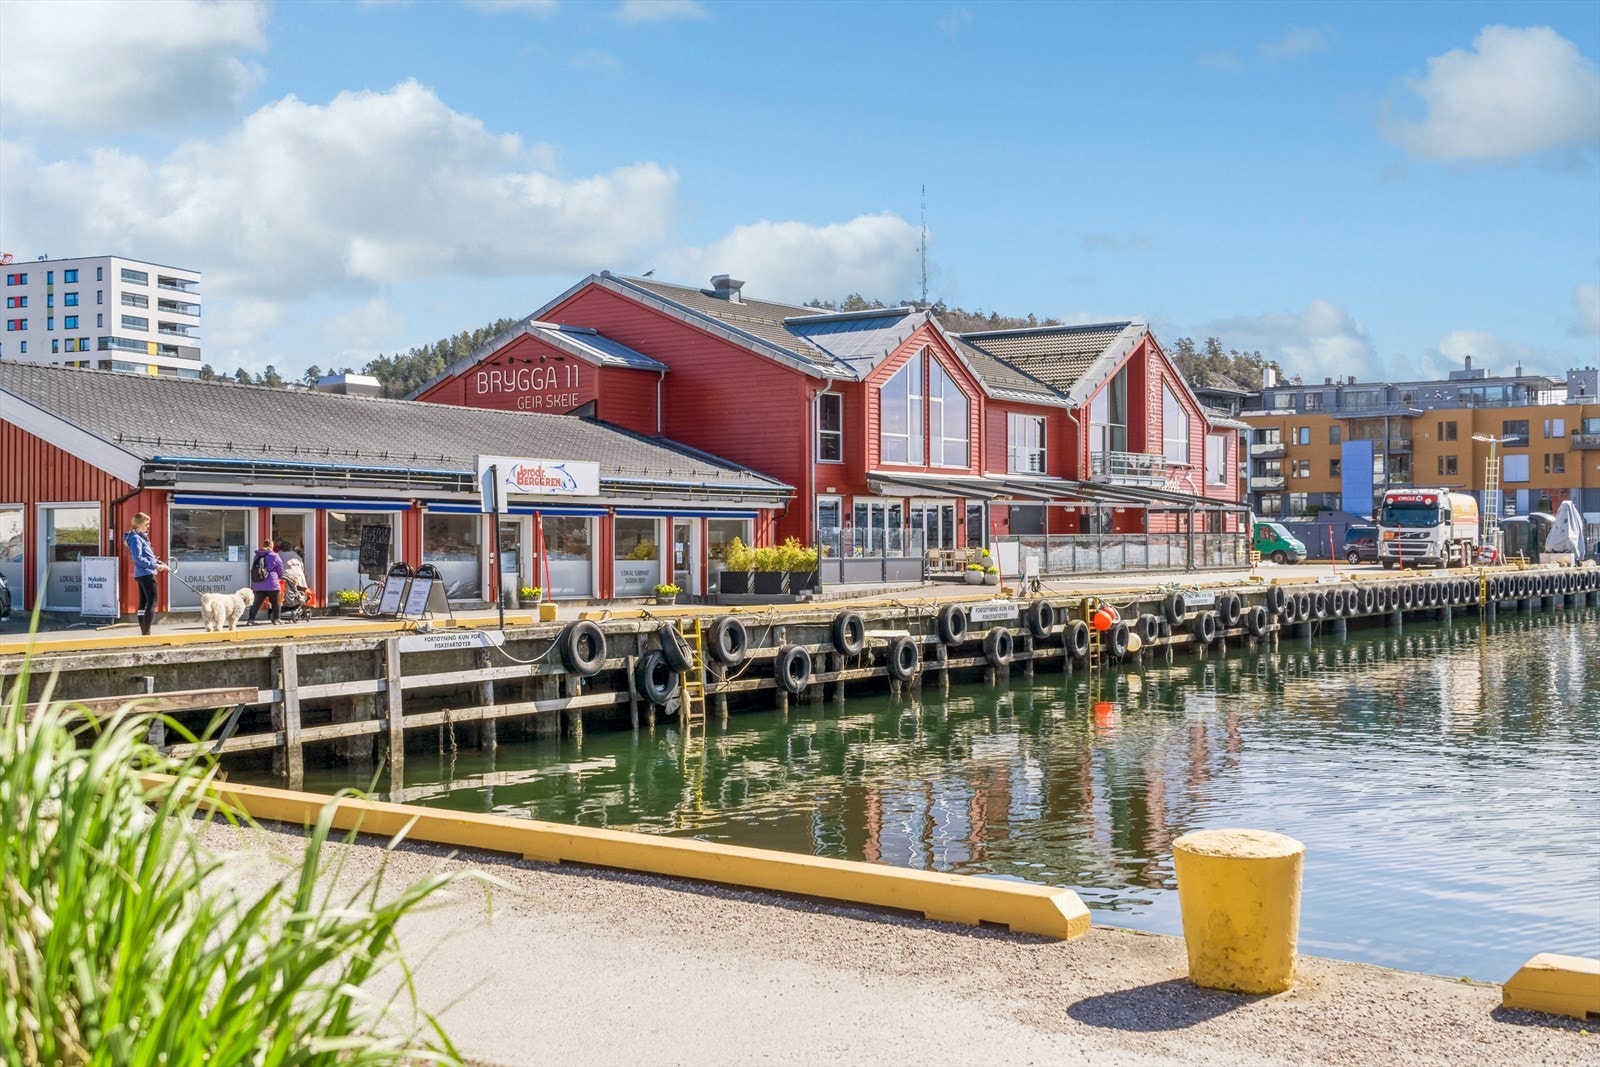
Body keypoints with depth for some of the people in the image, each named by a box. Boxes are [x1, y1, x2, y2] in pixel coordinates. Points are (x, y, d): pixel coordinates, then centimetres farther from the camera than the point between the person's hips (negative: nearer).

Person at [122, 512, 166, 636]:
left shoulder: (142, 537, 16)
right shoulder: (135, 538, -13)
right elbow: (138, 558, -20)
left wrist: (159, 563, 9)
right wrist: (154, 566, -22)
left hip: (142, 574, 10)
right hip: (145, 574, -10)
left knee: (144, 603, 10)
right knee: (152, 602, -11)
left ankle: (144, 632, 12)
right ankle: (146, 632, -13)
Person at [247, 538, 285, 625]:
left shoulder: (256, 556, 11)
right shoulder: (274, 556, -5)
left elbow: (253, 570, 19)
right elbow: (281, 570, 1)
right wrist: (280, 577, 23)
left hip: (257, 585, 4)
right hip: (271, 585, -4)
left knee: (257, 603, 7)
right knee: (276, 603, 12)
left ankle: (250, 619, -3)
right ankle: (276, 620, 20)